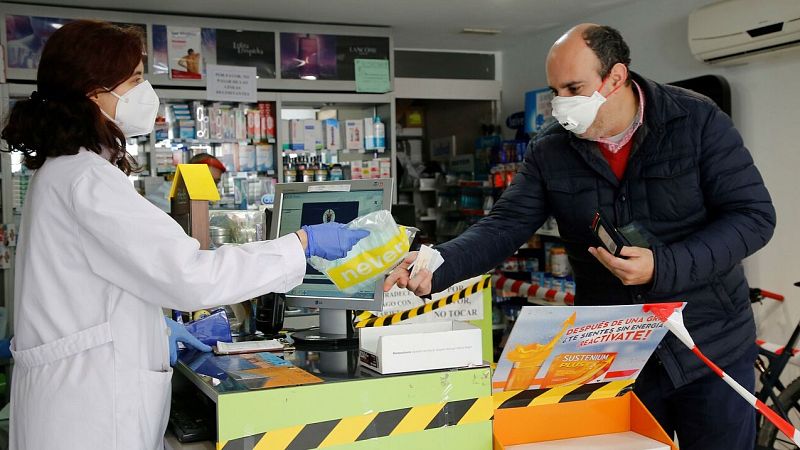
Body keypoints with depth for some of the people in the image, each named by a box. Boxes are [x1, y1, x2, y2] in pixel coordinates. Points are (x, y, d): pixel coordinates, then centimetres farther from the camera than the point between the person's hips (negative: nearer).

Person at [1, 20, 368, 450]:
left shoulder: (63, 168, 12)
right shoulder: (86, 178, -19)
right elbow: (187, 273, -25)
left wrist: (174, 329, 13)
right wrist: (304, 242, -19)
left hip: (82, 388, 10)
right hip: (89, 404, -10)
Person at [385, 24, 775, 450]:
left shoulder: (698, 122, -10)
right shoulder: (550, 152, -3)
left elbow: (753, 215, -12)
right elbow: (504, 227, -6)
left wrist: (664, 268, -25)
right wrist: (439, 267, -25)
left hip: (710, 350, -1)